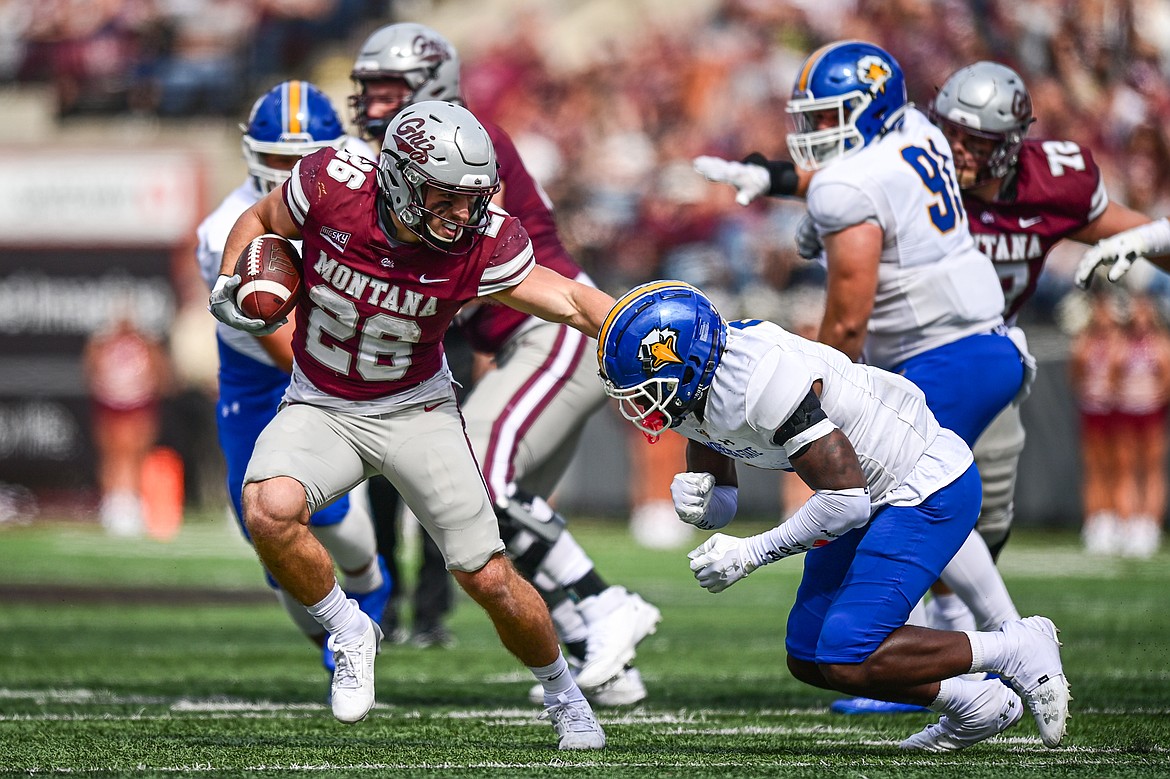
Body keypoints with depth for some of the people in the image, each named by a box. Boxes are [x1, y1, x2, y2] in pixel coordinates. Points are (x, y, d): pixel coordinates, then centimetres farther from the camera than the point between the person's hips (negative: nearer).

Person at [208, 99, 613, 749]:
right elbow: (260, 222, -1)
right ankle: (348, 632, -1)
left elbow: (572, 300, -17)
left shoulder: (480, 245, -22)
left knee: (489, 579, -3)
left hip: (415, 409, 0)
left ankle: (563, 695, 27)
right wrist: (230, 287, -18)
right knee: (269, 511, -30)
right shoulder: (332, 186, -22)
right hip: (320, 408, 0)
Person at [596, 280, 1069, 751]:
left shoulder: (763, 382, -31)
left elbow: (846, 498, -29)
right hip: (876, 498, 10)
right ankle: (973, 707, 15)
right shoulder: (692, 396, -1)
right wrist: (693, 497, -14)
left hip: (931, 490, -10)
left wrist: (751, 553, -21)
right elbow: (721, 507, 11)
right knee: (808, 660, 9)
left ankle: (1014, 650, -4)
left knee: (848, 662, -18)